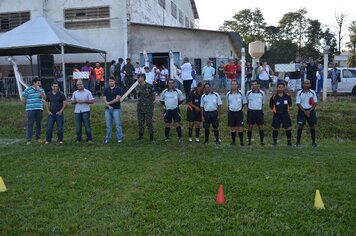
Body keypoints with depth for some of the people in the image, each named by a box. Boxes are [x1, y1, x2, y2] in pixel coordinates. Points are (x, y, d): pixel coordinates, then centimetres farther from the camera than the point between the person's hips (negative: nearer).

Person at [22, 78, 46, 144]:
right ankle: (28, 139, -1)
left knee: (38, 124, 6)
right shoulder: (27, 90, 0)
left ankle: (38, 137, 18)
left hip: (39, 109, 3)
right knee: (30, 124, -4)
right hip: (30, 110, -3)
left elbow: (44, 98, -5)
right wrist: (29, 105, 7)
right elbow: (23, 100, 4)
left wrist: (40, 90, -13)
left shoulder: (41, 90, 10)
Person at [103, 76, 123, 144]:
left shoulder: (118, 89, 0)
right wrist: (109, 106, -12)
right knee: (108, 125, 7)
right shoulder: (106, 90, 11)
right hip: (107, 109, 3)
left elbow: (117, 99, -10)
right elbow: (104, 99, 3)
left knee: (118, 124, -2)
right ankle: (108, 138, 14)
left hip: (116, 109, -3)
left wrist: (109, 103, -10)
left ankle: (119, 138, 4)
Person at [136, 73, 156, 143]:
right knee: (140, 123, 11)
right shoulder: (137, 87, 8)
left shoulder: (149, 86, -9)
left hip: (148, 108, -5)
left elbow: (154, 96, 0)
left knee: (149, 123, -3)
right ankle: (140, 136, 24)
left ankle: (151, 138, 5)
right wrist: (141, 102, 12)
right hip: (140, 107, 5)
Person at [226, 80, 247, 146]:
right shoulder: (228, 94, 3)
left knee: (240, 127, -2)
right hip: (231, 112, 2)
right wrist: (230, 108, 8)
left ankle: (241, 141, 7)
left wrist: (240, 108, 6)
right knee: (233, 128, 8)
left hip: (239, 112, -2)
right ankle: (233, 141, 17)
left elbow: (244, 102, 9)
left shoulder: (241, 93, -2)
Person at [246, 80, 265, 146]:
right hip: (251, 111, 0)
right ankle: (249, 141, 10)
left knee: (261, 126, 3)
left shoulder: (262, 93, 2)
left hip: (259, 111, 1)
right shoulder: (248, 93, 0)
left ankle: (261, 141, 11)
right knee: (250, 126, 2)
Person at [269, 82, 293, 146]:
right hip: (277, 115, -1)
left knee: (288, 128, -2)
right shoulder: (274, 96, -4)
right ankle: (274, 141, 20)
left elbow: (290, 105, 14)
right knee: (275, 128, 3)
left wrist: (286, 109, 10)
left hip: (285, 115, 1)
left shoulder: (288, 96, 0)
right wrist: (275, 110, 6)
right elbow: (271, 105, 9)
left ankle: (289, 141, 12)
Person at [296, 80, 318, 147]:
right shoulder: (299, 93, -2)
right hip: (302, 110, -1)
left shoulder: (313, 92, 1)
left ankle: (313, 142, 16)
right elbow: (298, 103, -3)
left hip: (311, 110, 1)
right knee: (300, 126, -5)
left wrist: (310, 111, -10)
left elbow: (315, 103, 2)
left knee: (312, 126, 4)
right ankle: (298, 142, 2)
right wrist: (304, 111, -12)